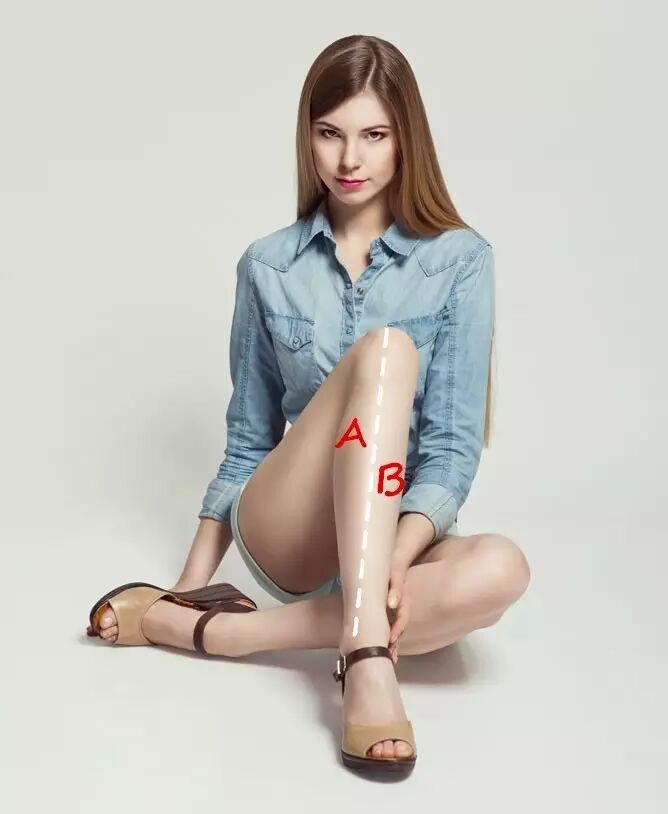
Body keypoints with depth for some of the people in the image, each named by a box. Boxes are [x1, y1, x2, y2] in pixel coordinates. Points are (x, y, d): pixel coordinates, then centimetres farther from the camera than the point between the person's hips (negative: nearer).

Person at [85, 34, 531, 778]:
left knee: (499, 571, -35)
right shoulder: (267, 266, 4)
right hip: (284, 538, -1)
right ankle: (366, 655, -37)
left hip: (400, 533, 1)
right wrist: (192, 578, 6)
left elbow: (454, 443, -8)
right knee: (385, 349, -28)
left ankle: (207, 632, -25)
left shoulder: (459, 260, -1)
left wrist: (399, 553, -25)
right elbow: (247, 440, 9)